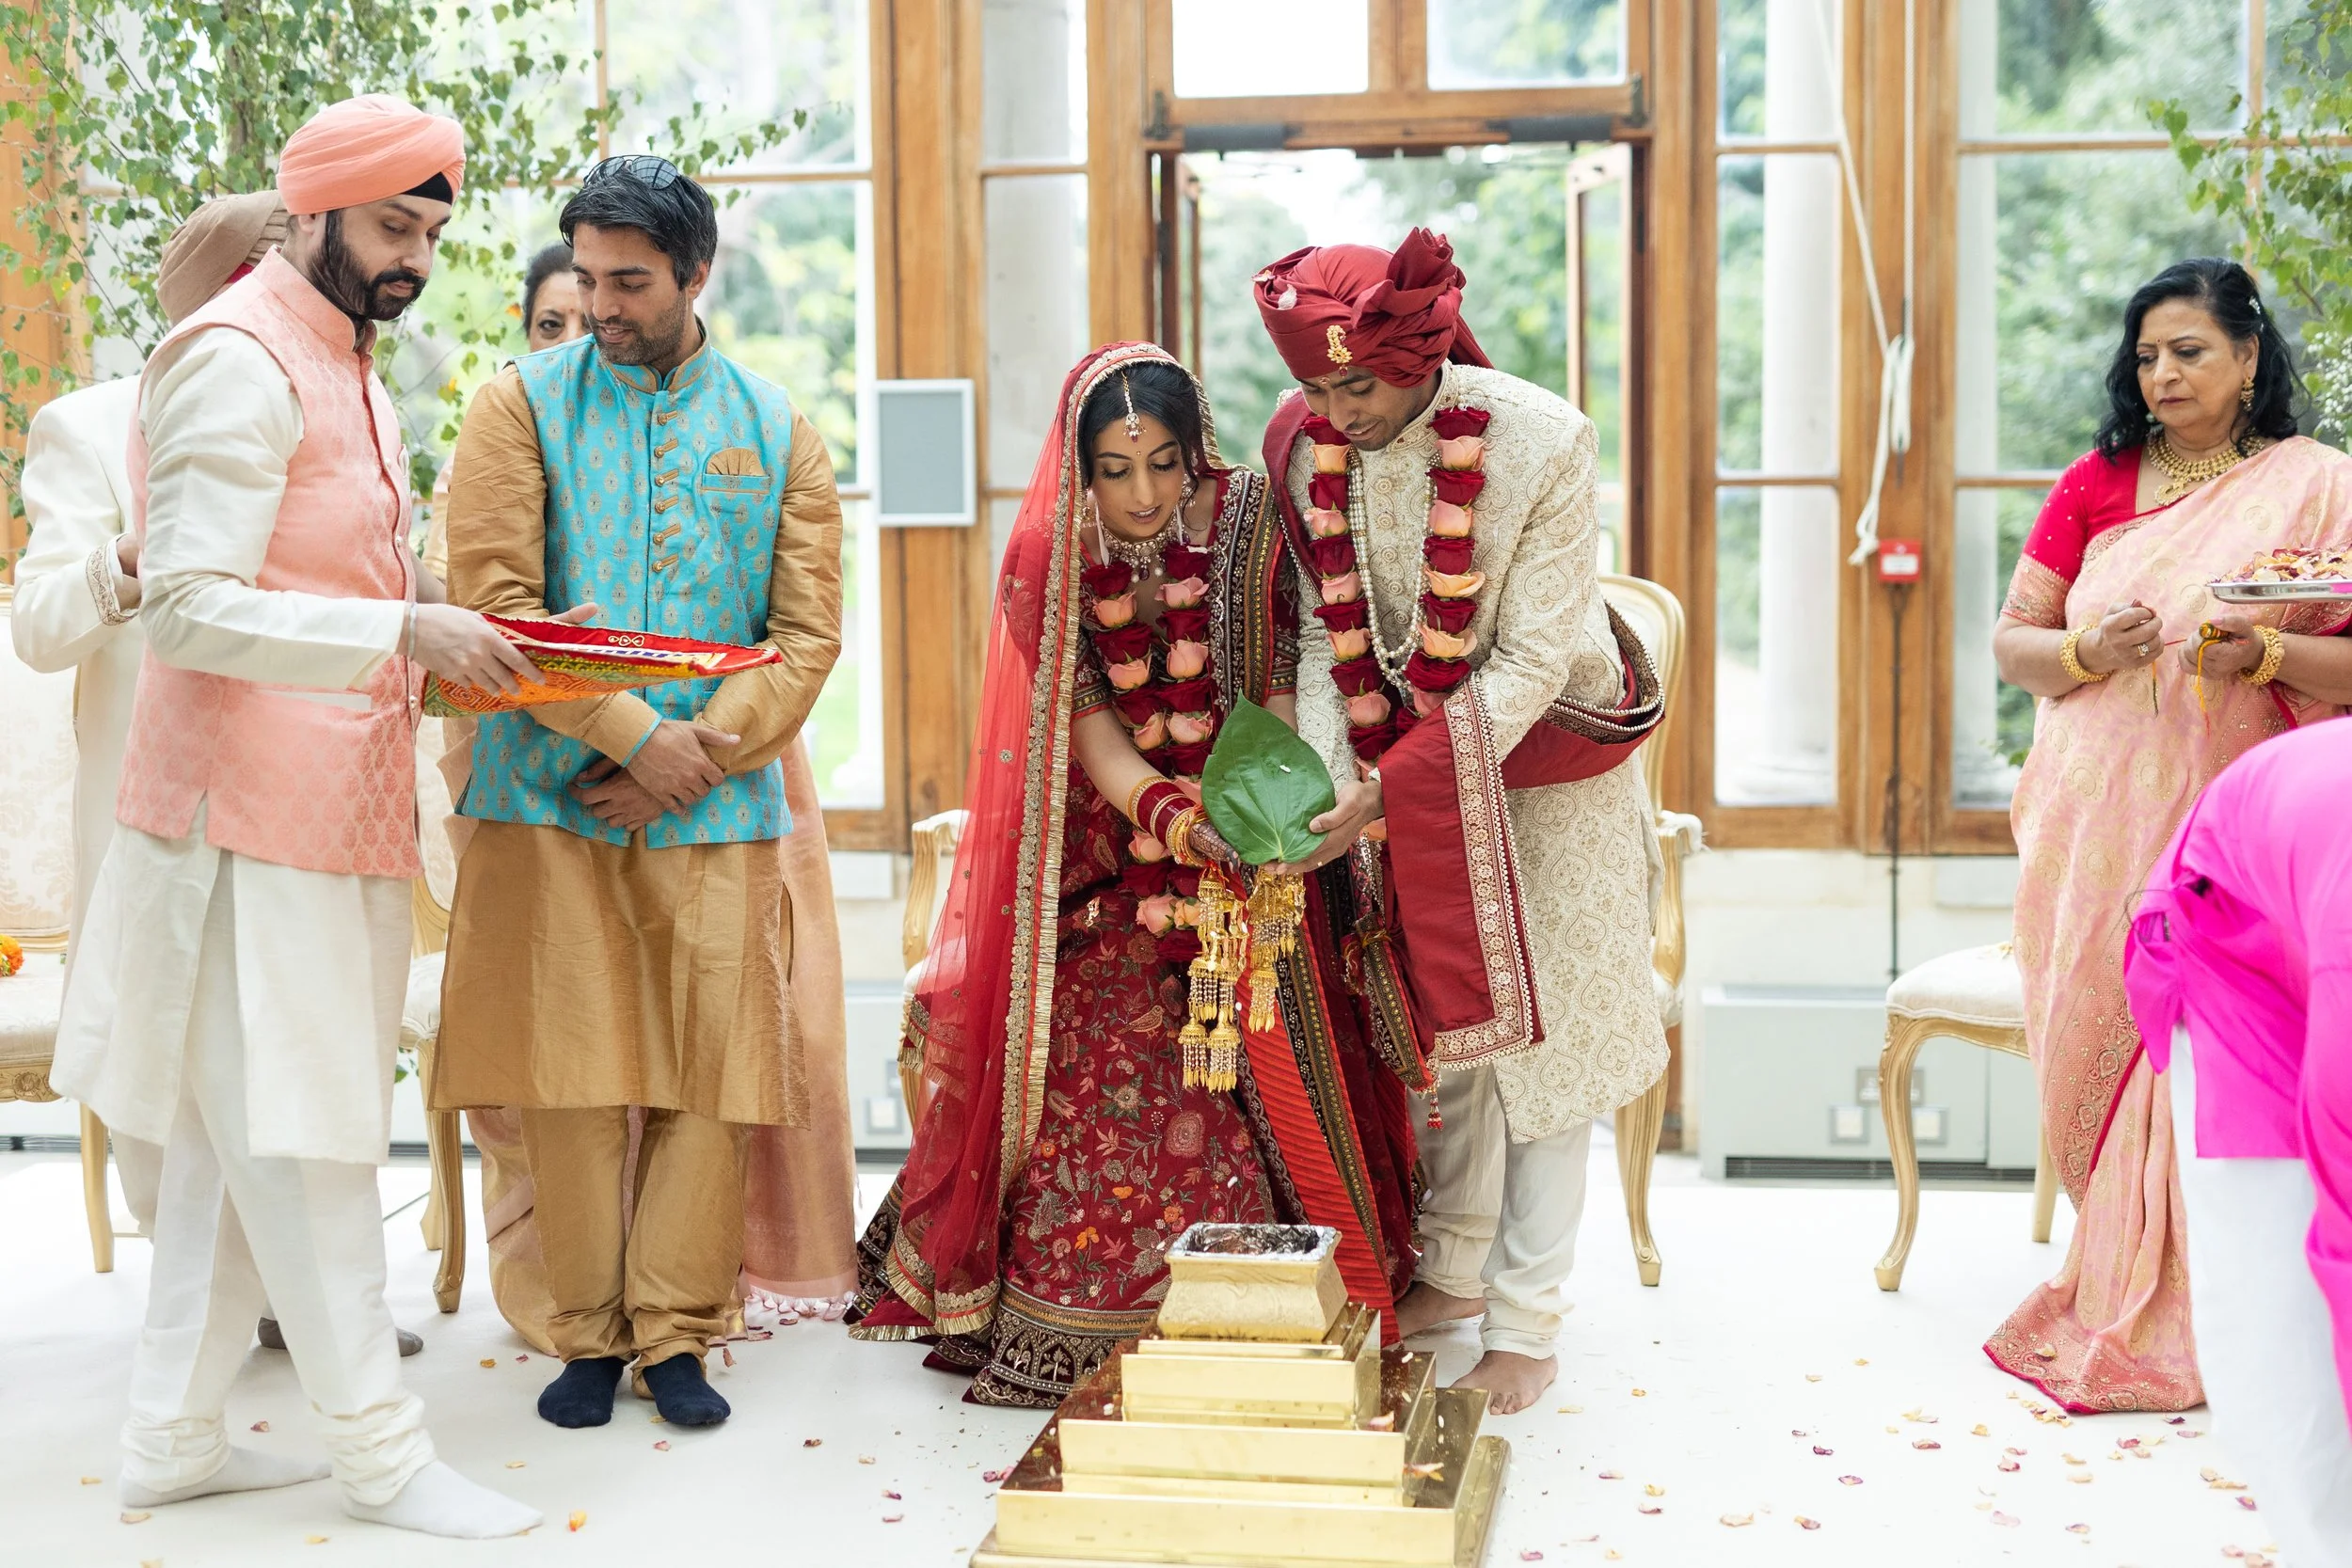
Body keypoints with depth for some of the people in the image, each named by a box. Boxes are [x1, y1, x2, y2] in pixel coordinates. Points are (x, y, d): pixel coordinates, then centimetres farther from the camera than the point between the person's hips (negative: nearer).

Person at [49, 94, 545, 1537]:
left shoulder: (348, 365, 18)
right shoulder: (237, 361, -13)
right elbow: (192, 605, -19)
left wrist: (445, 616, 10)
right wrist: (403, 632, -24)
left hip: (338, 808, 10)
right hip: (254, 812, -10)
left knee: (236, 1134, 14)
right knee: (300, 1137, -2)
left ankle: (174, 1433, 23)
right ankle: (383, 1455, 7)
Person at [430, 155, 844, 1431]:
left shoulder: (776, 428, 10)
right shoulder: (522, 403, 4)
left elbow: (808, 631, 5)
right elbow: (492, 598, -5)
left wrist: (697, 755, -9)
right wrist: (631, 732, -12)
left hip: (715, 803, 2)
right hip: (550, 797, -1)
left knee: (714, 1076, 0)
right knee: (570, 1071, 0)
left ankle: (676, 1329, 13)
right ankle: (587, 1333, 14)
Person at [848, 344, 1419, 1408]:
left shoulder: (1246, 522, -7)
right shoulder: (1047, 560, -7)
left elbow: (1278, 685, -7)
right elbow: (1088, 725, -13)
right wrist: (1166, 814, -33)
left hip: (1239, 852, 0)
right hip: (1106, 864, 0)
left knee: (1265, 1090, -10)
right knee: (1096, 1081, -12)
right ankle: (1073, 1338, -1)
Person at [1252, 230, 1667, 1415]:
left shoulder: (1542, 442, -25)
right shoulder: (1304, 445, -13)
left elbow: (1531, 662, -23)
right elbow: (1327, 638, -6)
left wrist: (1391, 788, -29)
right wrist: (1327, 785, -21)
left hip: (1544, 749, -3)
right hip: (1398, 763, 4)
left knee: (1537, 1020, 1)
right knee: (1437, 1014, 11)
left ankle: (1527, 1323, 10)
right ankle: (1454, 1270, 28)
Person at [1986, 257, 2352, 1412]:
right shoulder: (2094, 484, 10)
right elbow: (2010, 644, 9)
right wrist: (2086, 650, -11)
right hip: (2096, 828, 3)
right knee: (2100, 1045, 2)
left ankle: (2173, 1322, 7)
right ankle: (2116, 1297, 17)